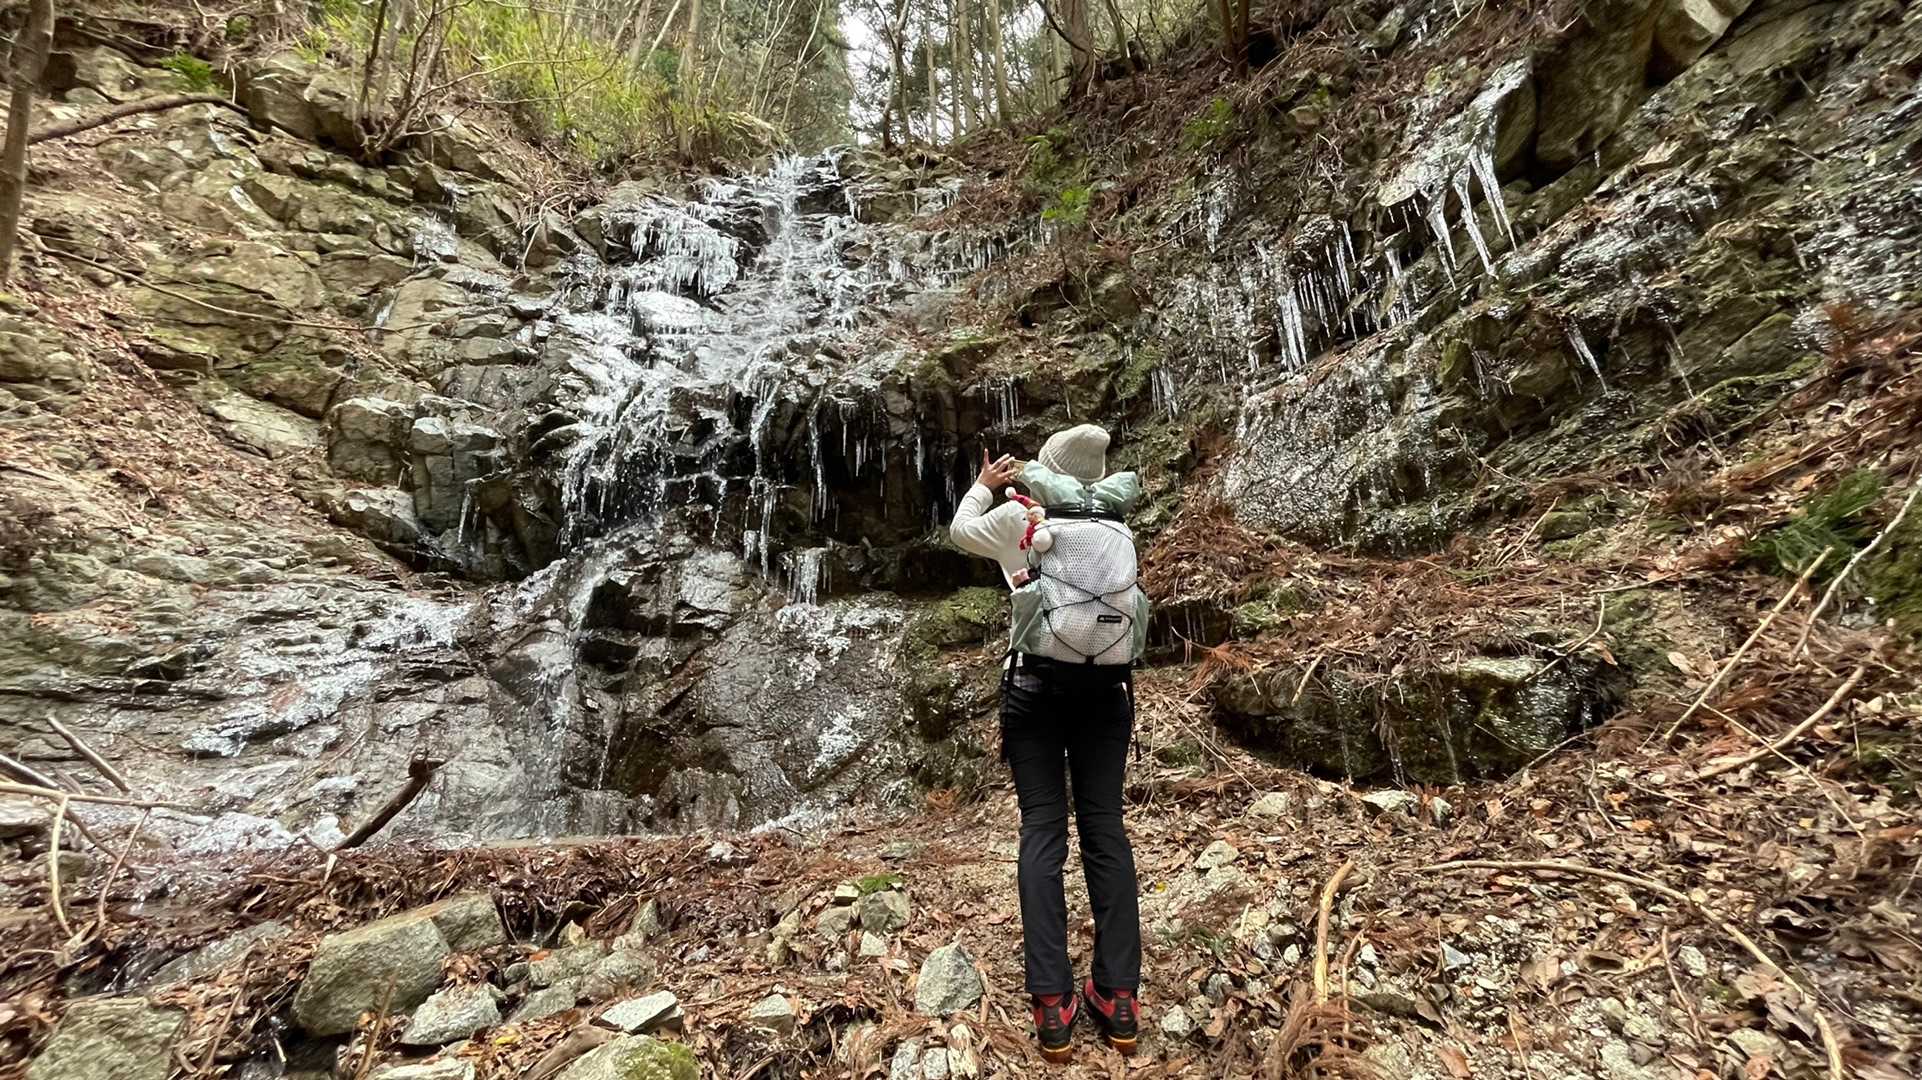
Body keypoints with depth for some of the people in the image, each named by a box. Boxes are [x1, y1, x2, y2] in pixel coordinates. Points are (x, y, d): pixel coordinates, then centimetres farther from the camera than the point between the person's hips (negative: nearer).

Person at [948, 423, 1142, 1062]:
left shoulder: (1018, 516, 3)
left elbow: (961, 531, 21)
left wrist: (985, 484, 37)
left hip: (1037, 679, -2)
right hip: (1105, 682, 2)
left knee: (1043, 828, -1)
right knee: (1104, 826, 4)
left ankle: (1053, 1005, -3)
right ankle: (1118, 998, 5)